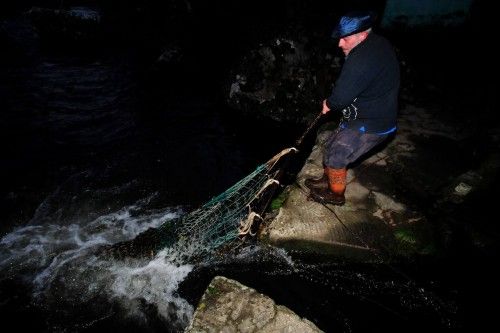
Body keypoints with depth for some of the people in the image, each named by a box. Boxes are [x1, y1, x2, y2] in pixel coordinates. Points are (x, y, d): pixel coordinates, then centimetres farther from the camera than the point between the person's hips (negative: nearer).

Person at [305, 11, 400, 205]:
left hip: (370, 126, -10)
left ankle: (336, 194, 26)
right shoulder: (379, 44, 4)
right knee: (332, 146, 19)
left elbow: (341, 96, -28)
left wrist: (328, 104, -6)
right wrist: (333, 103, 0)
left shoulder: (362, 60, -31)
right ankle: (327, 181, 39)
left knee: (335, 156, 4)